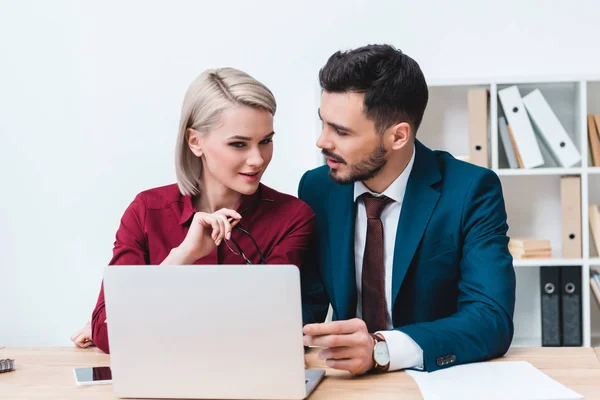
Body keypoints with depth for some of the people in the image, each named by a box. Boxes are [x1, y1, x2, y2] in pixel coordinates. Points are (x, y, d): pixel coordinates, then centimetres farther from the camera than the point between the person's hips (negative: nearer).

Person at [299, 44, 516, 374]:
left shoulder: (471, 191, -12)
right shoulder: (316, 189, -1)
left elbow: (493, 319, -20)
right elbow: (307, 301, 3)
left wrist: (382, 348, -35)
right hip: (348, 381, 4)